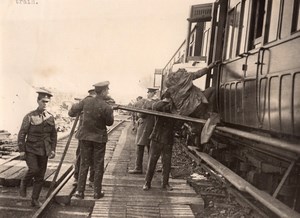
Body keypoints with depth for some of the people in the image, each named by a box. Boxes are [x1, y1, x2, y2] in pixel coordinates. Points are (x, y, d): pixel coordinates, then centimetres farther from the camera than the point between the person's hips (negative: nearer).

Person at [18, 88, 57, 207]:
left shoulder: (50, 117, 3)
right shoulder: (30, 117, -7)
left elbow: (53, 135, 11)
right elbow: (22, 134, -5)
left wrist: (53, 150, 4)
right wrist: (21, 150, -9)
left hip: (44, 151, 3)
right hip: (30, 149, -3)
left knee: (40, 177, 6)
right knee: (34, 169, -22)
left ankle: (35, 200, 20)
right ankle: (24, 184, 10)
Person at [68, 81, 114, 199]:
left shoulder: (86, 101, -7)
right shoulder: (106, 107, -19)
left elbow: (72, 112, 1)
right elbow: (109, 123, -6)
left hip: (85, 137, 3)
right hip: (99, 138, -3)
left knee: (84, 164, 12)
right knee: (98, 166, 9)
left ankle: (80, 191, 15)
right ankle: (97, 192, 16)